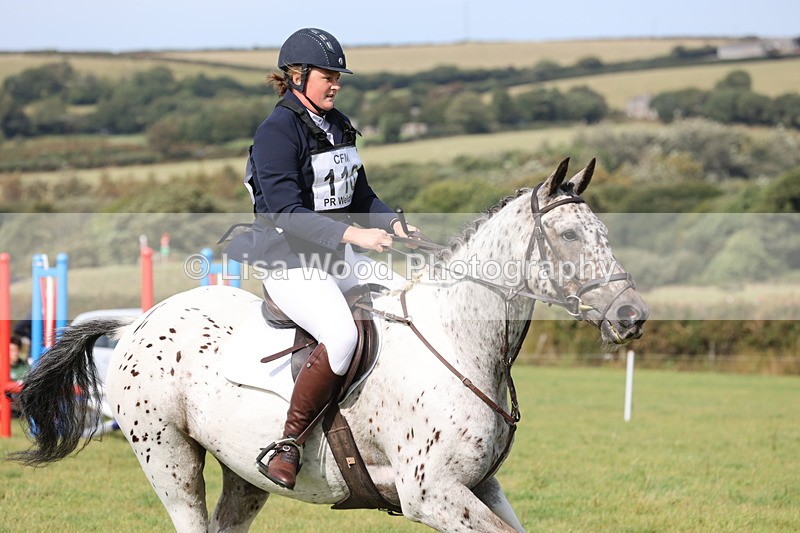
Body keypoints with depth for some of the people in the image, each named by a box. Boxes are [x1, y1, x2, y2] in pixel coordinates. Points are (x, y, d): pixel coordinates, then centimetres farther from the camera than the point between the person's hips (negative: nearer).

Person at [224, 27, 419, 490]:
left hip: (337, 258, 9)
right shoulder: (277, 132, -13)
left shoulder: (337, 126, 13)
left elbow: (360, 194, 21)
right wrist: (352, 234, -30)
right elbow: (286, 213, -22)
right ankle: (288, 447, -22)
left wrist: (392, 223, 1)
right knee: (343, 336, -32)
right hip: (290, 264, -9)